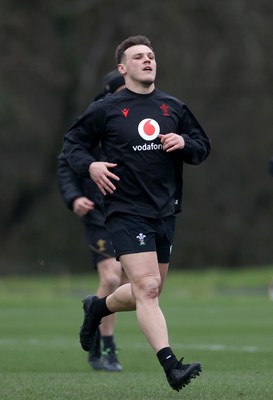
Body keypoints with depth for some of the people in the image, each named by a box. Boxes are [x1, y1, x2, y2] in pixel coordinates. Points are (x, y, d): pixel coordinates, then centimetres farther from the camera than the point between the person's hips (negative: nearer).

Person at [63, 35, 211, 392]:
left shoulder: (174, 108, 10)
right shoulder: (106, 109, -1)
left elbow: (203, 146, 16)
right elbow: (72, 142, 7)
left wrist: (184, 144, -7)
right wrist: (90, 165, -13)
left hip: (165, 212, 5)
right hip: (126, 211, -5)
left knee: (148, 292, 14)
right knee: (147, 287, -18)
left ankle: (97, 307, 44)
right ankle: (171, 366, -24)